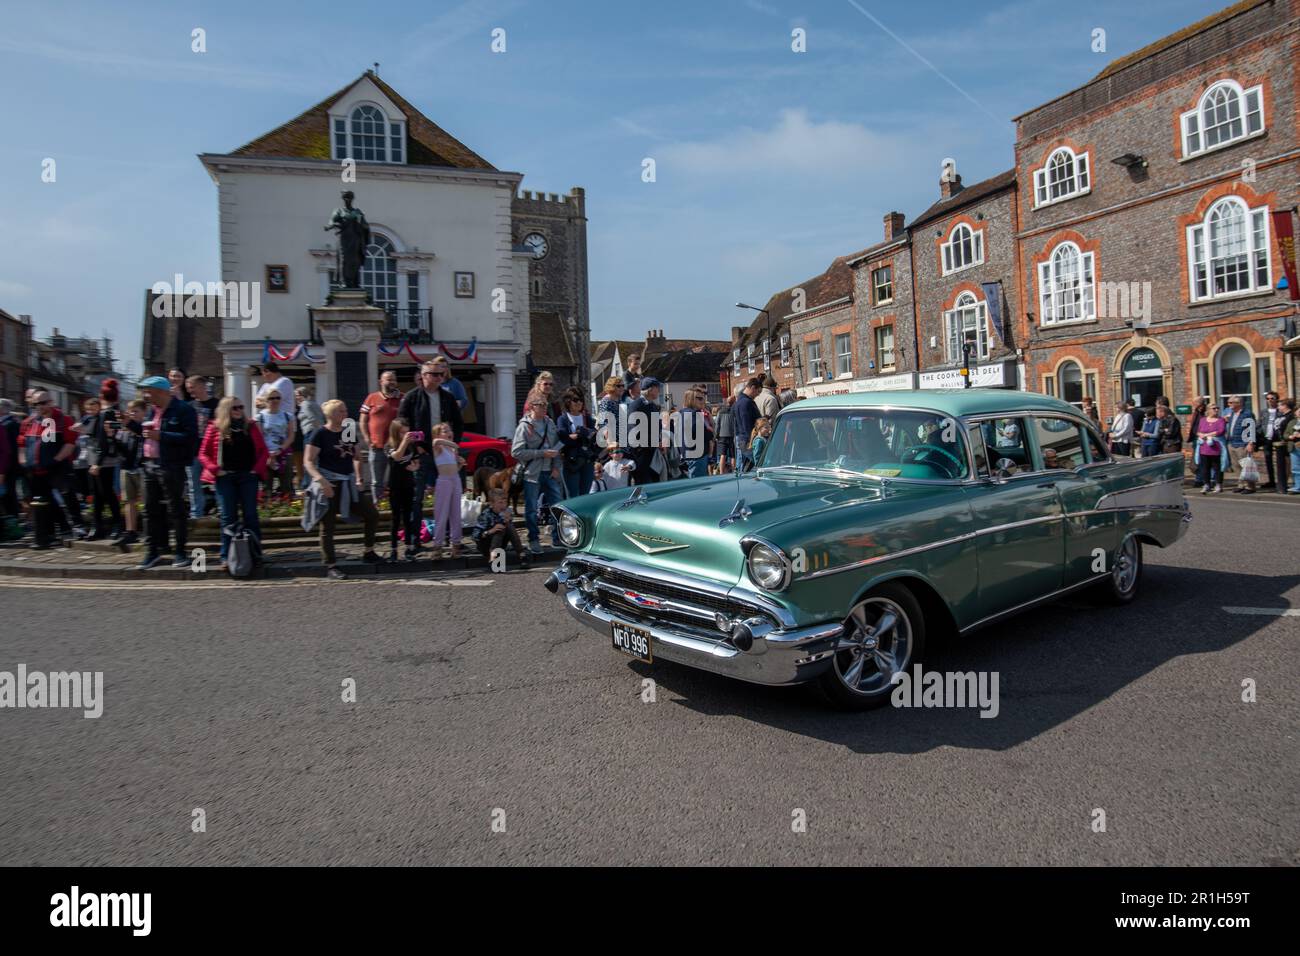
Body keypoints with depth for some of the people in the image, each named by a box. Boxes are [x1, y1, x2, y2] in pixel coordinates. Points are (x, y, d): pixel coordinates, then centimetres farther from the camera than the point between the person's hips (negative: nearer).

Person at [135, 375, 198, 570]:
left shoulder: (183, 409, -10)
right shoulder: (155, 410, 16)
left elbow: (190, 437, -21)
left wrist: (160, 435, -22)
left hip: (172, 467, -8)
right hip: (151, 465, 8)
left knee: (175, 510, -1)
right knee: (151, 510, 11)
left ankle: (181, 552, 7)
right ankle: (153, 551, 21)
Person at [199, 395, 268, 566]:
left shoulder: (250, 426, 7)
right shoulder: (215, 428, 2)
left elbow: (262, 450, 9)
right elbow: (203, 454, 3)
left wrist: (257, 469, -4)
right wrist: (215, 469, -9)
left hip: (248, 476, 1)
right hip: (225, 477, -1)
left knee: (250, 515, 3)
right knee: (228, 517, 2)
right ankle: (226, 556, 7)